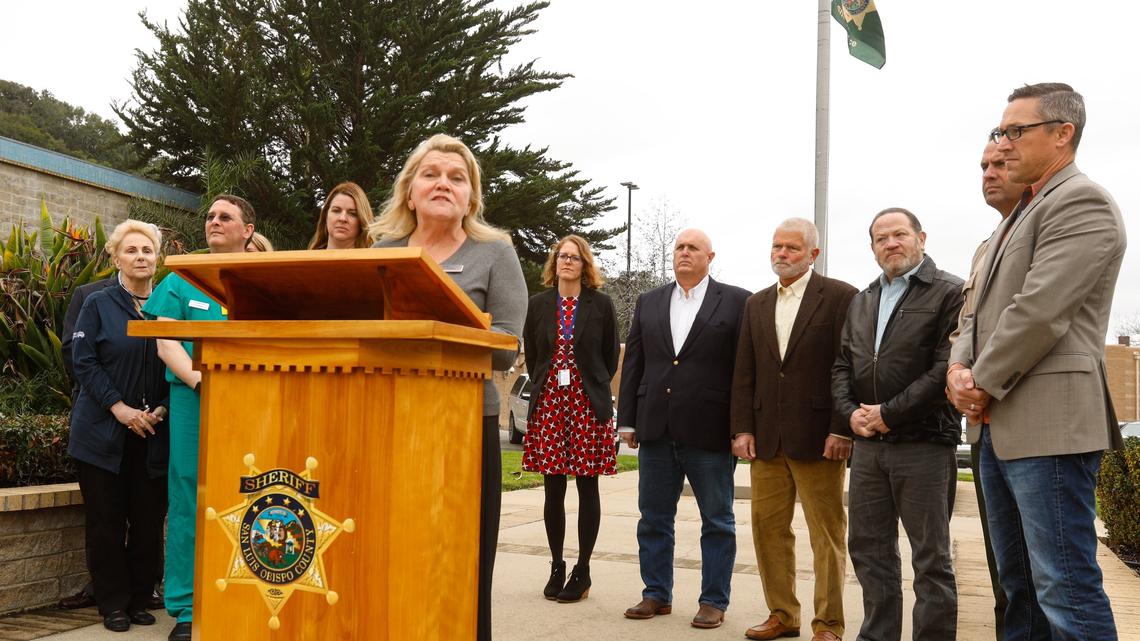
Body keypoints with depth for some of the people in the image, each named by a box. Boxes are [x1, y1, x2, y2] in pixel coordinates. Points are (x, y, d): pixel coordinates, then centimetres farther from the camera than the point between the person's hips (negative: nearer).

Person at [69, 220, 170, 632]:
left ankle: (140, 600, 18)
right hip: (104, 432, -2)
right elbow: (83, 361, -6)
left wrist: (162, 408, -7)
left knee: (148, 520, 4)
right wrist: (120, 408, -15)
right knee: (106, 521, 3)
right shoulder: (98, 305, 2)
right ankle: (114, 605, 14)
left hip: (154, 434, 2)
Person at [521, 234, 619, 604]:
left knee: (587, 488, 2)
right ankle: (557, 567, 16)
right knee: (553, 489, 4)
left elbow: (611, 356, 8)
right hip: (548, 405, 2)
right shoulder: (538, 304, 8)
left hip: (589, 406, -2)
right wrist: (546, 386, 9)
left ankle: (582, 571, 10)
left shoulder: (600, 304, 2)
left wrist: (593, 389, 5)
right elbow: (530, 355, 15)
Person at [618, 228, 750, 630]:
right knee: (653, 518, 11)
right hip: (656, 431, 4)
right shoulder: (648, 303, 12)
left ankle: (714, 601, 19)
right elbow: (633, 364, 11)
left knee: (717, 522, 7)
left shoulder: (736, 302, 0)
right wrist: (628, 421, 6)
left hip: (709, 431, -4)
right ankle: (657, 594, 24)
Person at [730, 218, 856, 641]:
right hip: (767, 439, 6)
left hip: (819, 438, -5)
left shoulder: (839, 297, -3)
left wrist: (842, 430, -13)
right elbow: (744, 372, 12)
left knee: (827, 534, 3)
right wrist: (743, 428, 4)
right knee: (768, 527, 9)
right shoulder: (756, 304, 14)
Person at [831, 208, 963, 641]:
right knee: (868, 549, 12)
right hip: (867, 441, 7)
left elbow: (947, 368, -14)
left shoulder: (950, 293, -4)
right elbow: (842, 366, 15)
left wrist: (890, 413, -15)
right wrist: (850, 412, -3)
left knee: (931, 557, 3)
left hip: (923, 442, -6)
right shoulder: (861, 302, 17)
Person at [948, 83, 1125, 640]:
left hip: (1049, 425, -10)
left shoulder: (1081, 202, -10)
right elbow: (983, 308, 19)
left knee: (1066, 589, -5)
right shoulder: (1020, 214, 21)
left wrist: (983, 384, -11)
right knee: (1018, 581, 16)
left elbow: (1039, 312, -19)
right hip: (998, 427, 10)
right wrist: (959, 368, 1)